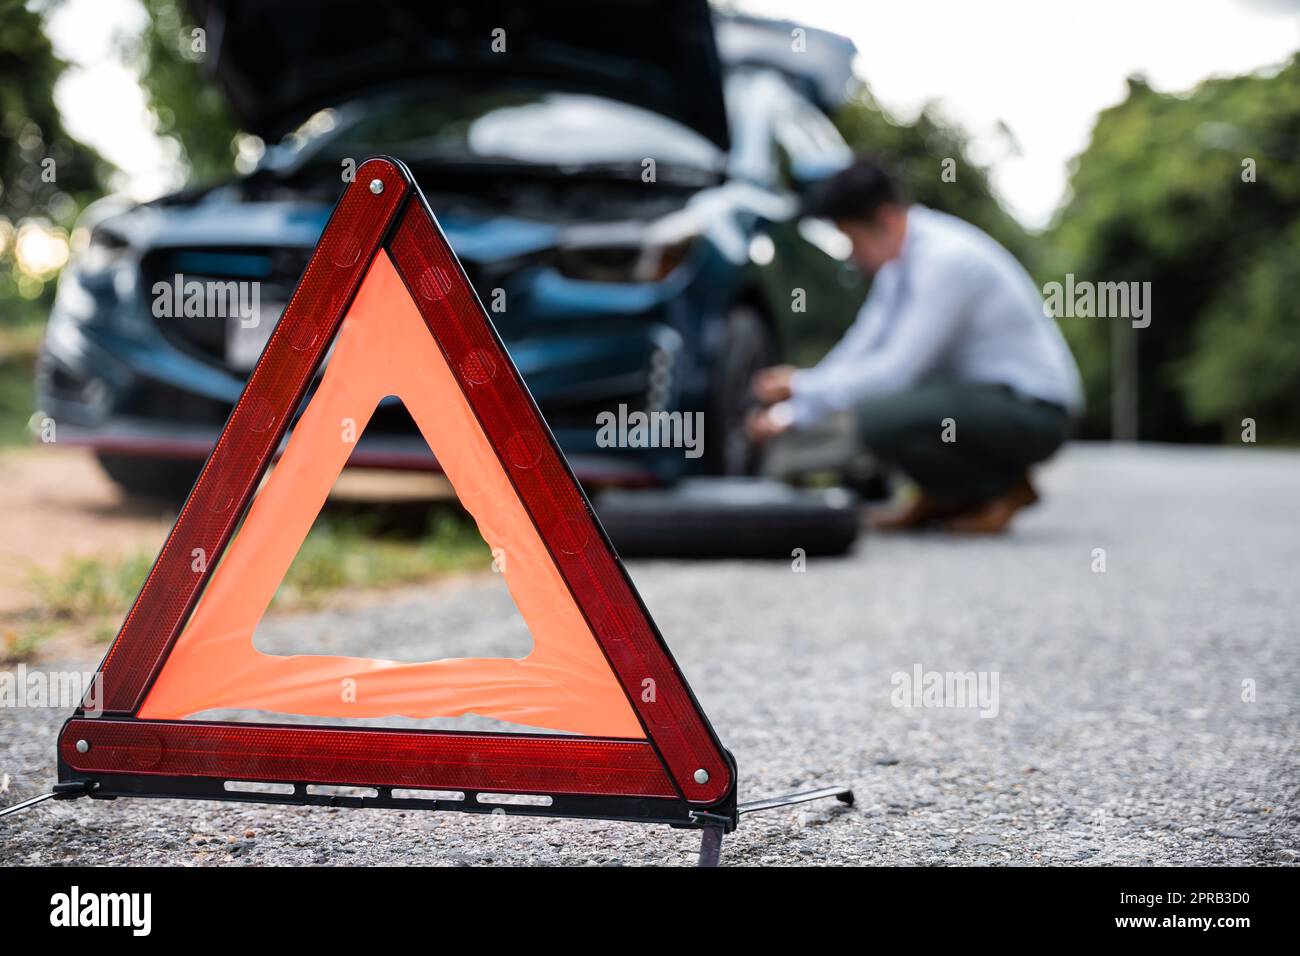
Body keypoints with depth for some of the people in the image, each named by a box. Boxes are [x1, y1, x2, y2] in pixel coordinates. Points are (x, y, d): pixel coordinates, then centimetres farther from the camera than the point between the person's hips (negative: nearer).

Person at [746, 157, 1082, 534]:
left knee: (881, 419, -28)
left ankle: (1004, 487, -5)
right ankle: (946, 496, 12)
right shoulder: (901, 257, 6)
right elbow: (857, 351, 9)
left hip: (1036, 412, -10)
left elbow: (896, 371, -24)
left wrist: (802, 386, -15)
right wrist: (788, 413, 1)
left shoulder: (945, 258, -22)